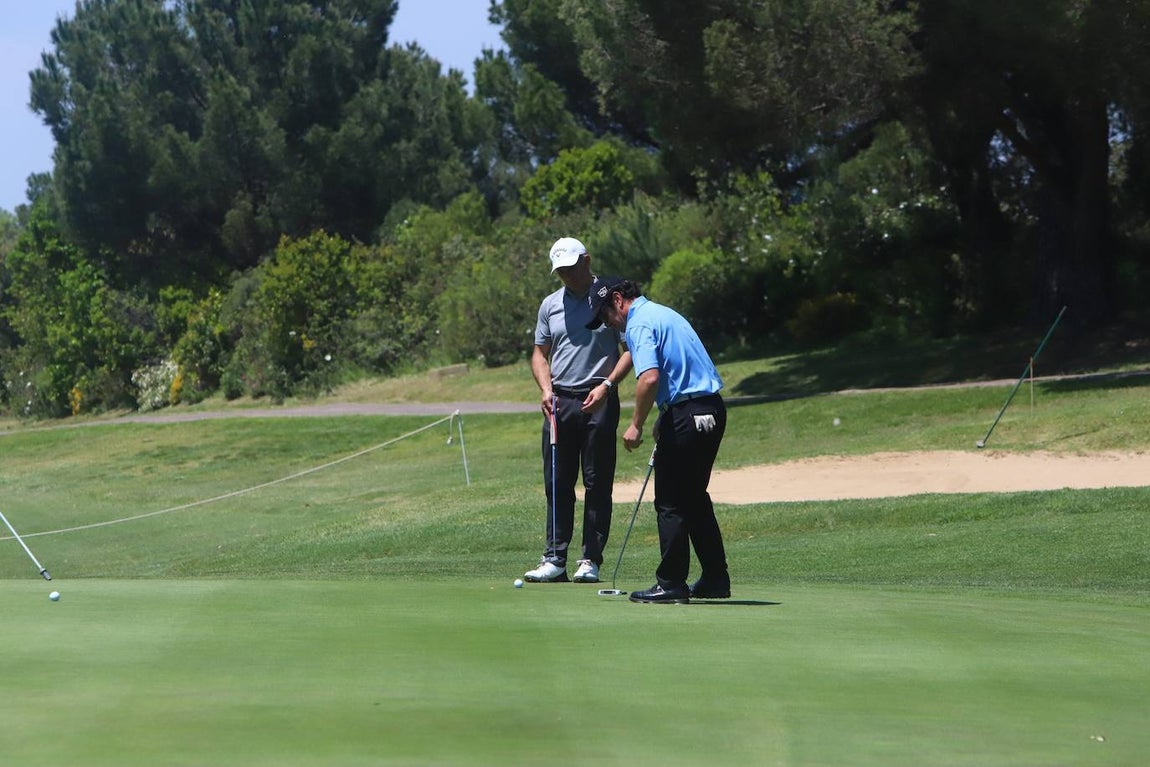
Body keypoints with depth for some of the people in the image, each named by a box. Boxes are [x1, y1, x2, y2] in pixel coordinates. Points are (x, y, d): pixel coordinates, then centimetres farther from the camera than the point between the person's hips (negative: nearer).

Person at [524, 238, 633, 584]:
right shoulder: (550, 305, 12)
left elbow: (630, 349, -1)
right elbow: (540, 352, 16)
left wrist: (606, 385, -13)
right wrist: (546, 389, -1)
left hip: (598, 402, -4)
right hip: (559, 402, 4)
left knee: (597, 484, -2)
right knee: (557, 484, 3)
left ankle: (591, 560, 2)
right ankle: (554, 558, 6)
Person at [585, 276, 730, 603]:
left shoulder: (639, 323, -10)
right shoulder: (662, 313, 20)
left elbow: (649, 378, -24)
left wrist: (636, 425, -13)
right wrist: (663, 420, 25)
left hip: (686, 414, -9)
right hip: (711, 409, 9)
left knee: (671, 503, -2)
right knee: (695, 499, 16)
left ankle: (672, 584, 1)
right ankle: (716, 579, 17)